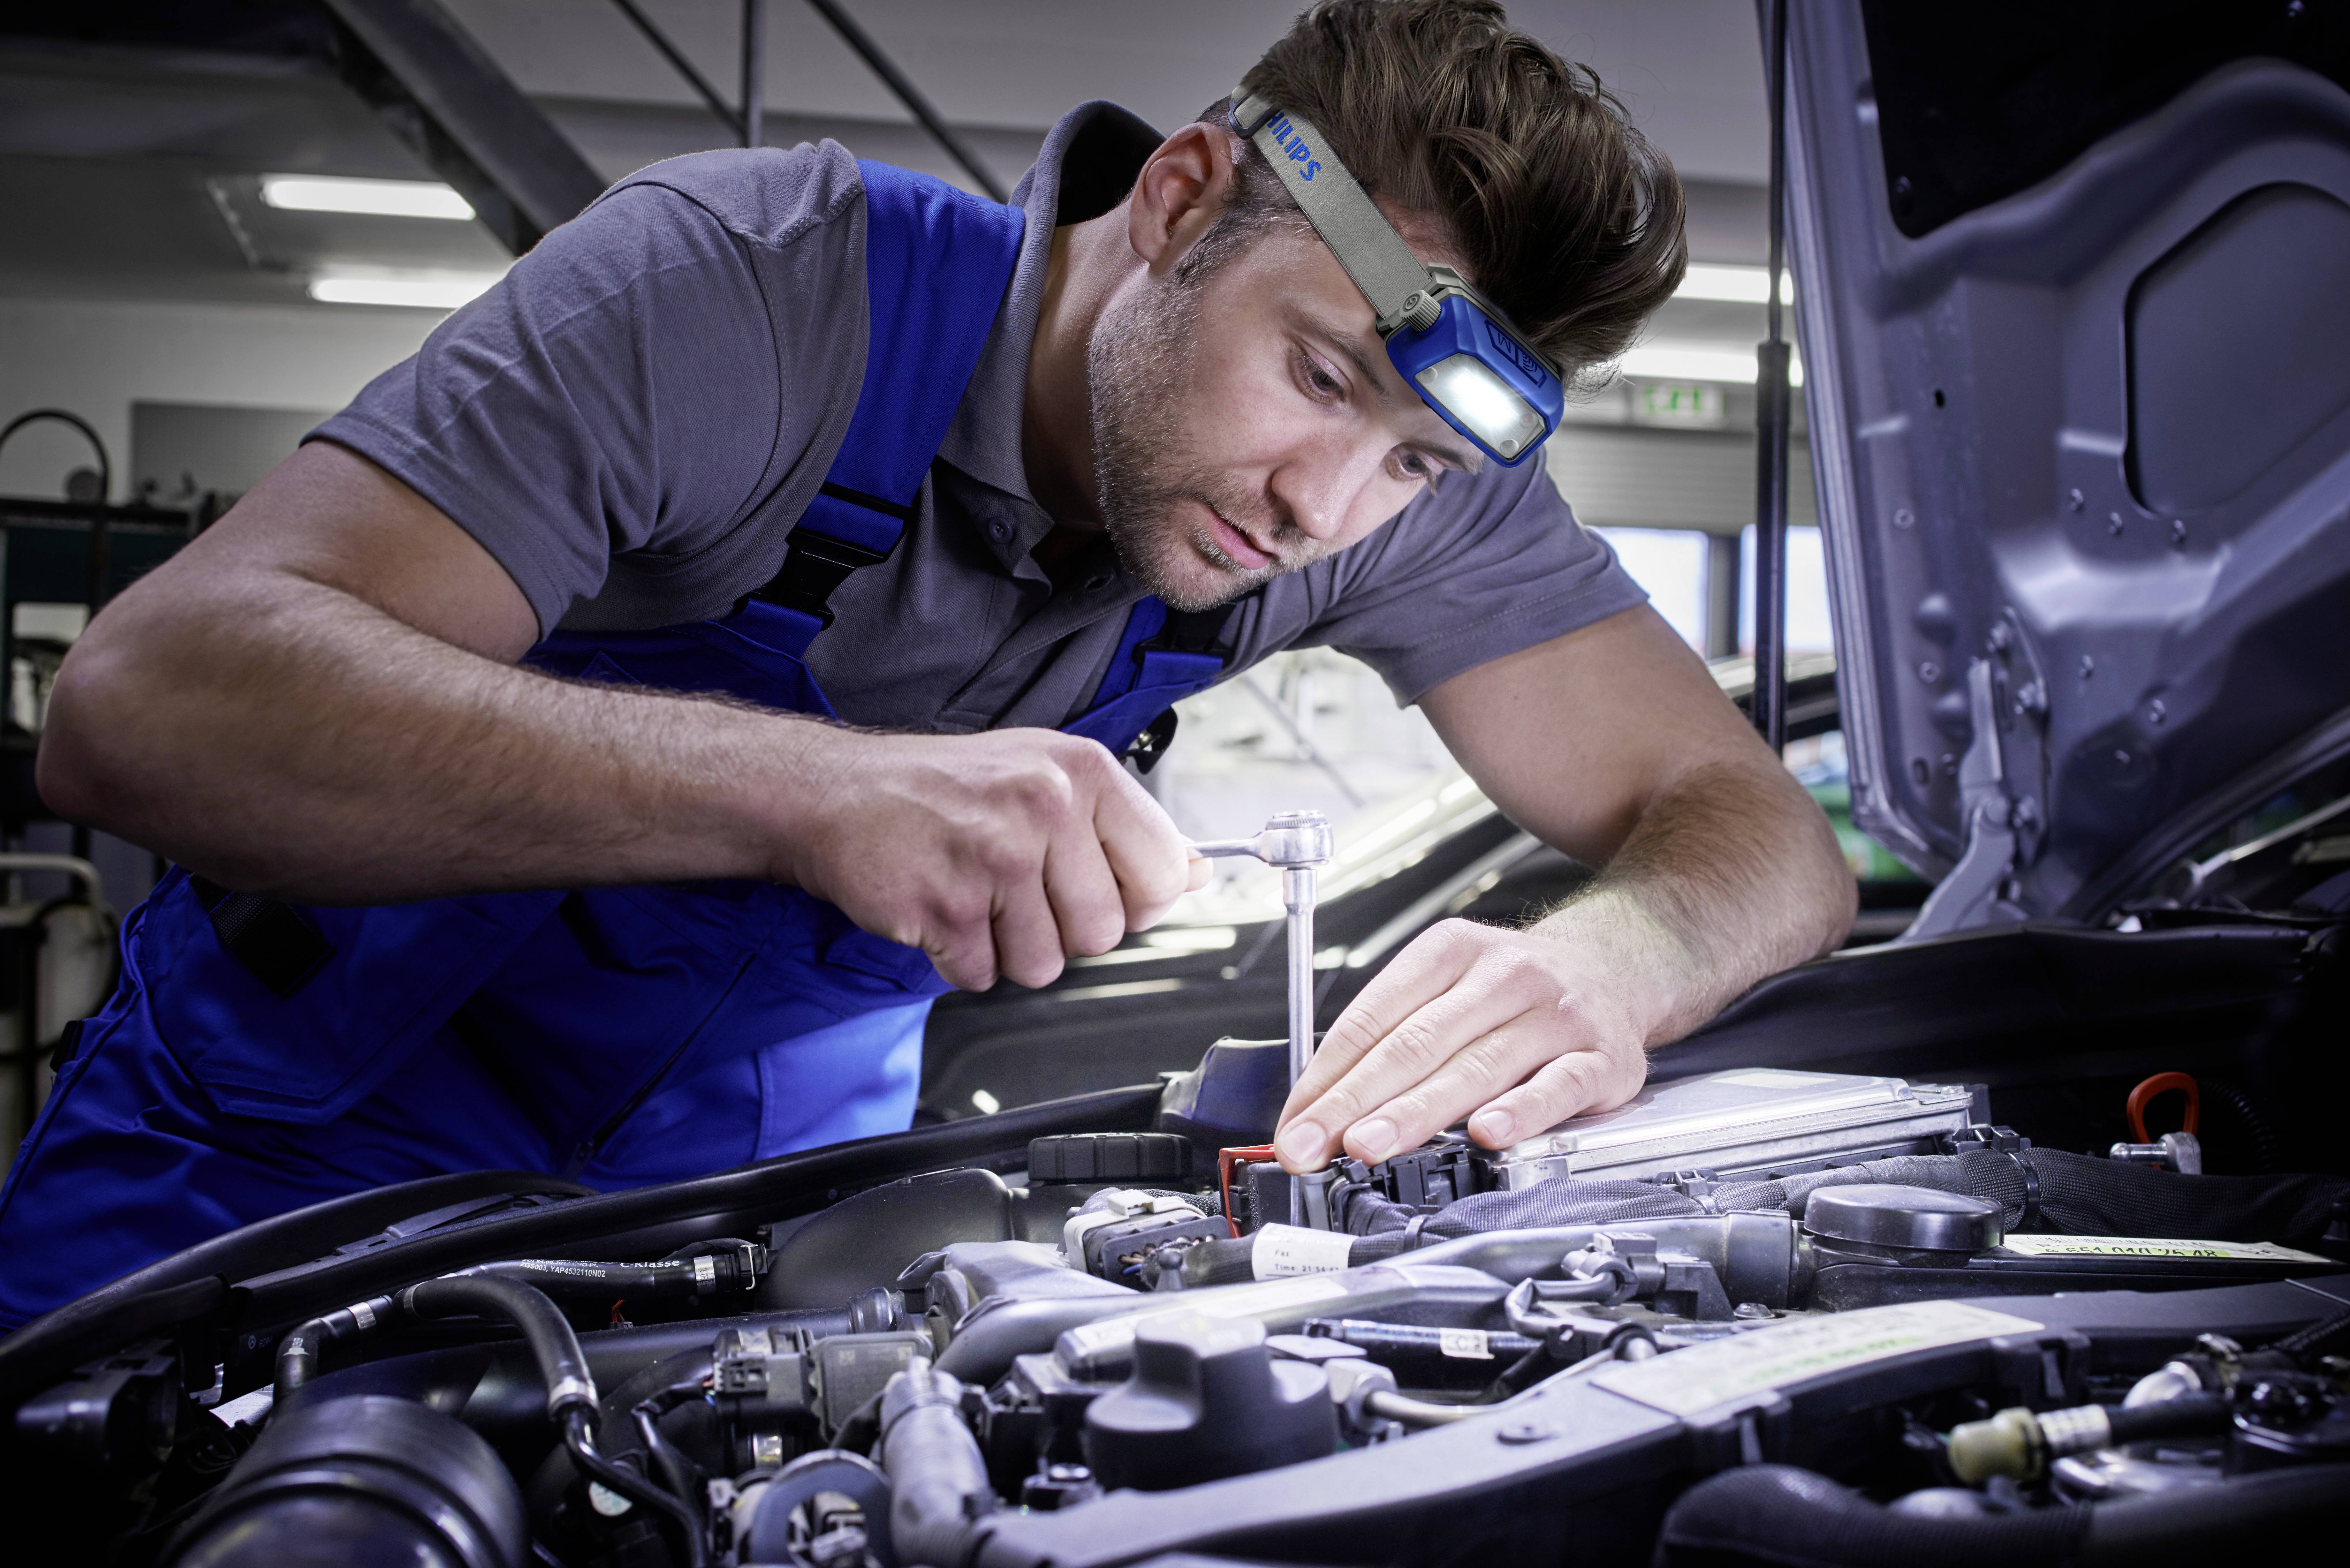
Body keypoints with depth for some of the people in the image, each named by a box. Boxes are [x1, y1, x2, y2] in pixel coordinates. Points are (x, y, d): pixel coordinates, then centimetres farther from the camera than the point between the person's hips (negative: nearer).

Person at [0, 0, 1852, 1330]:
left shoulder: (1409, 469, -14)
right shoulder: (754, 281, -27)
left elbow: (1762, 833, -13)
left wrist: (1604, 966, -37)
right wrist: (817, 783, -50)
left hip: (783, 1164, 3)